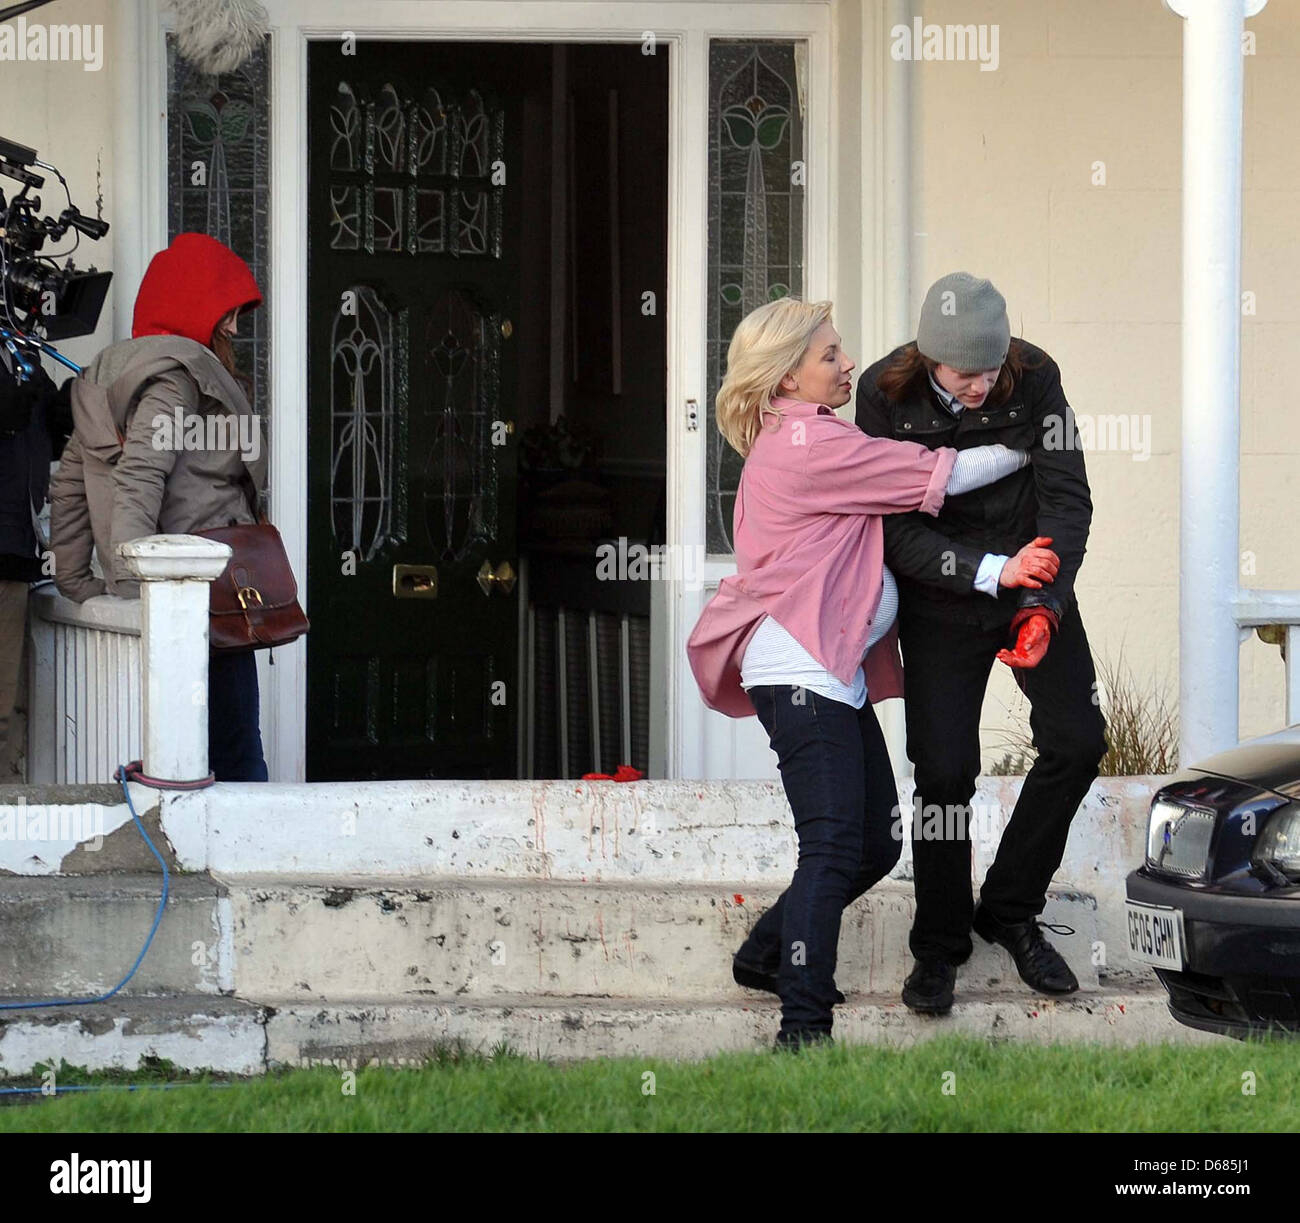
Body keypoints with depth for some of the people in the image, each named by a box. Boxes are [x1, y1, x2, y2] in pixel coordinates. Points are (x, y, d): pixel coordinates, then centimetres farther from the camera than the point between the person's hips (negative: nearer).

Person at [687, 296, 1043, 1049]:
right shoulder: (807, 444, -11)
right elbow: (937, 476, -9)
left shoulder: (809, 440, 23)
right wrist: (1024, 449, 4)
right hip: (801, 669, -11)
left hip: (838, 671, 11)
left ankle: (767, 955, 26)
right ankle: (805, 1024, -23)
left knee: (876, 844, 10)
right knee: (834, 845, -18)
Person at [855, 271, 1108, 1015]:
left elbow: (1068, 499, -14)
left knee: (1078, 741, -5)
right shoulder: (886, 396, -18)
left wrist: (1043, 606, -26)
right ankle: (939, 948, 11)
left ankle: (1011, 910, 14)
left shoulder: (1034, 377, -15)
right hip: (941, 598, -2)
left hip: (1035, 581, 2)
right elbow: (897, 530, -17)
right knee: (945, 771, -8)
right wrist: (992, 572, -30)